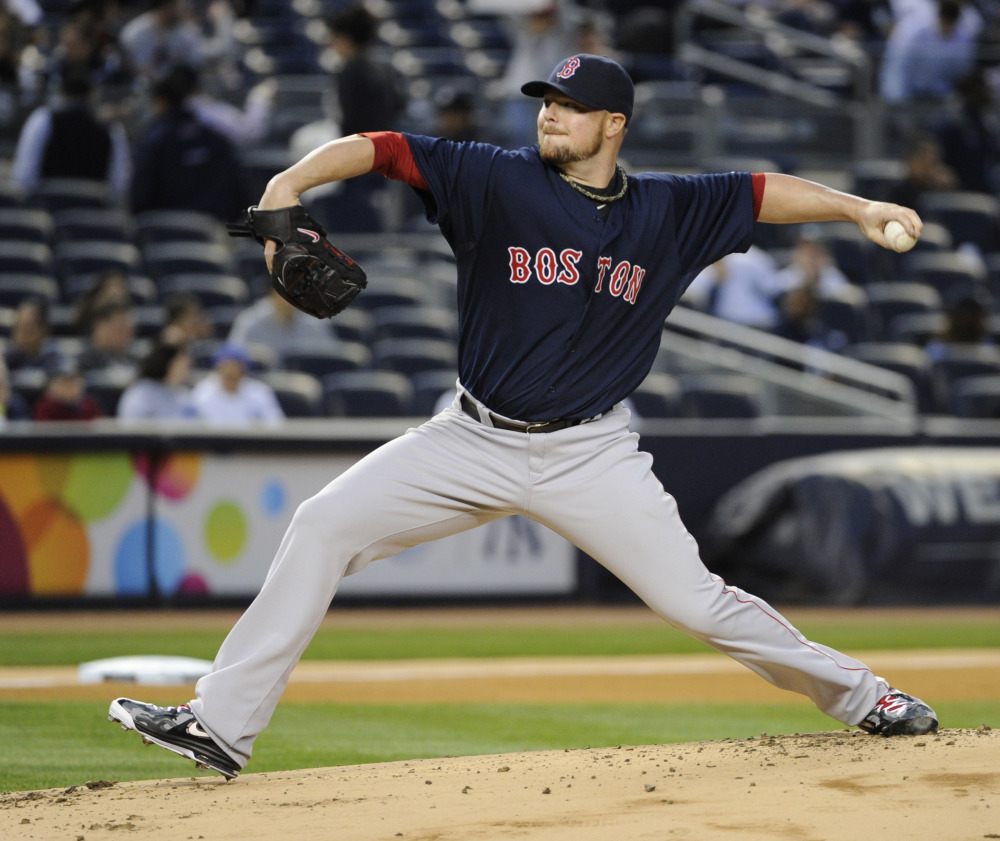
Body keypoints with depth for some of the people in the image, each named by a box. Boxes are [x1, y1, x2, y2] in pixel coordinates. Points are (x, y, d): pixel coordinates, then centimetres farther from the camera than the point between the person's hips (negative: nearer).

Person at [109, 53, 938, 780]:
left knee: (693, 599, -7)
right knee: (324, 526, -10)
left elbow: (762, 193, 6)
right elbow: (380, 148, -11)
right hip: (477, 443, 1)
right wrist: (289, 185, -26)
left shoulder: (667, 208, -1)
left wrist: (859, 209, -7)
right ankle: (222, 725, -7)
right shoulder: (497, 180, -7)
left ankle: (858, 694, 16)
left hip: (591, 455, -1)